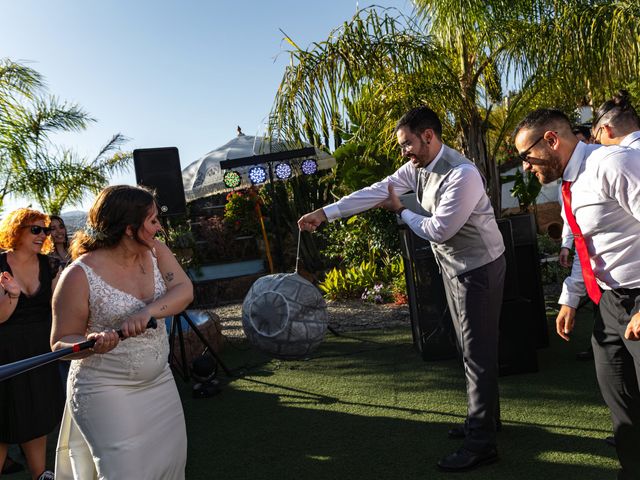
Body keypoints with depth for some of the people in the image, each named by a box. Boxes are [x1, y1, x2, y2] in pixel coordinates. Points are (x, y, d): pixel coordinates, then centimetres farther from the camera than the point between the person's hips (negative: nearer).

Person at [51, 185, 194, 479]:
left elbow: (184, 291, -14)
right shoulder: (80, 275, -18)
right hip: (106, 392, -5)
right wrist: (91, 343, -34)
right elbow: (61, 343, -12)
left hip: (159, 382, 6)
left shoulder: (155, 251, -2)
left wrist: (146, 312, -32)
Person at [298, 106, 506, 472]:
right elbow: (375, 192, -4)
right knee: (471, 347, 18)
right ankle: (485, 417, 34)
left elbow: (438, 230, -24)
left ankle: (482, 443, 5)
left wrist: (402, 211, -9)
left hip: (479, 268, -9)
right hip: (454, 266, 9)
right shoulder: (417, 168, 0)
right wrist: (325, 213, -9)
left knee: (478, 352, -4)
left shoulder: (462, 175, -26)